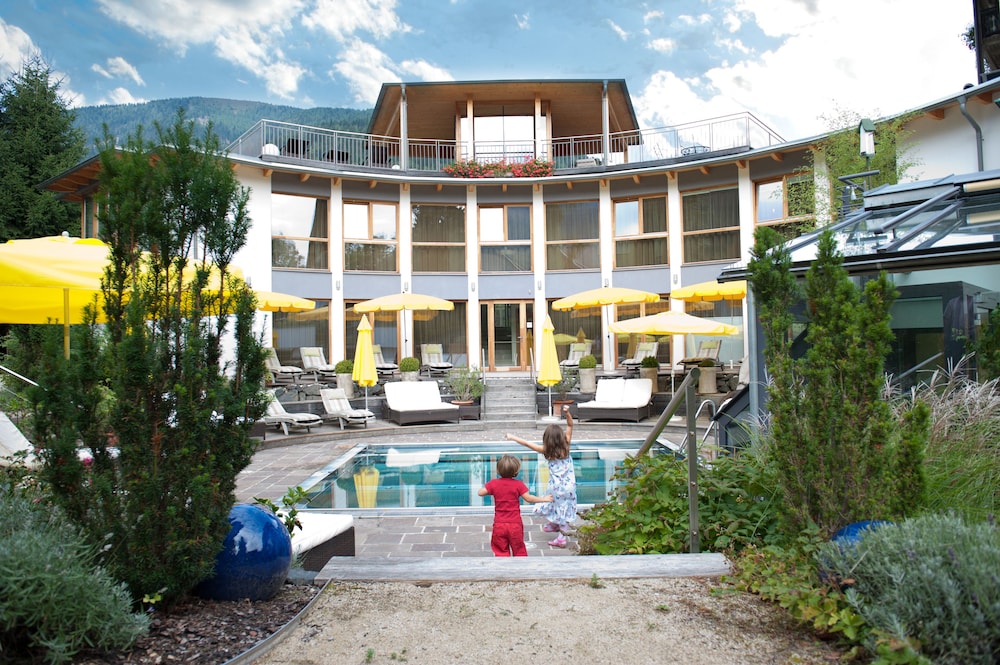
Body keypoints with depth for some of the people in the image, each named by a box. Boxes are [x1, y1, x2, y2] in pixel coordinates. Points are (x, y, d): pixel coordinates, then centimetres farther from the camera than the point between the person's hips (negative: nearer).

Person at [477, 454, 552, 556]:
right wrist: (543, 499, 1)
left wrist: (488, 488, 16)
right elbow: (528, 498, -10)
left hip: (499, 524, 1)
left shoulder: (494, 483, -5)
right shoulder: (518, 484, -10)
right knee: (519, 550, 14)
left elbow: (480, 493, -5)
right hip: (515, 524, -1)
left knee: (501, 551, 10)